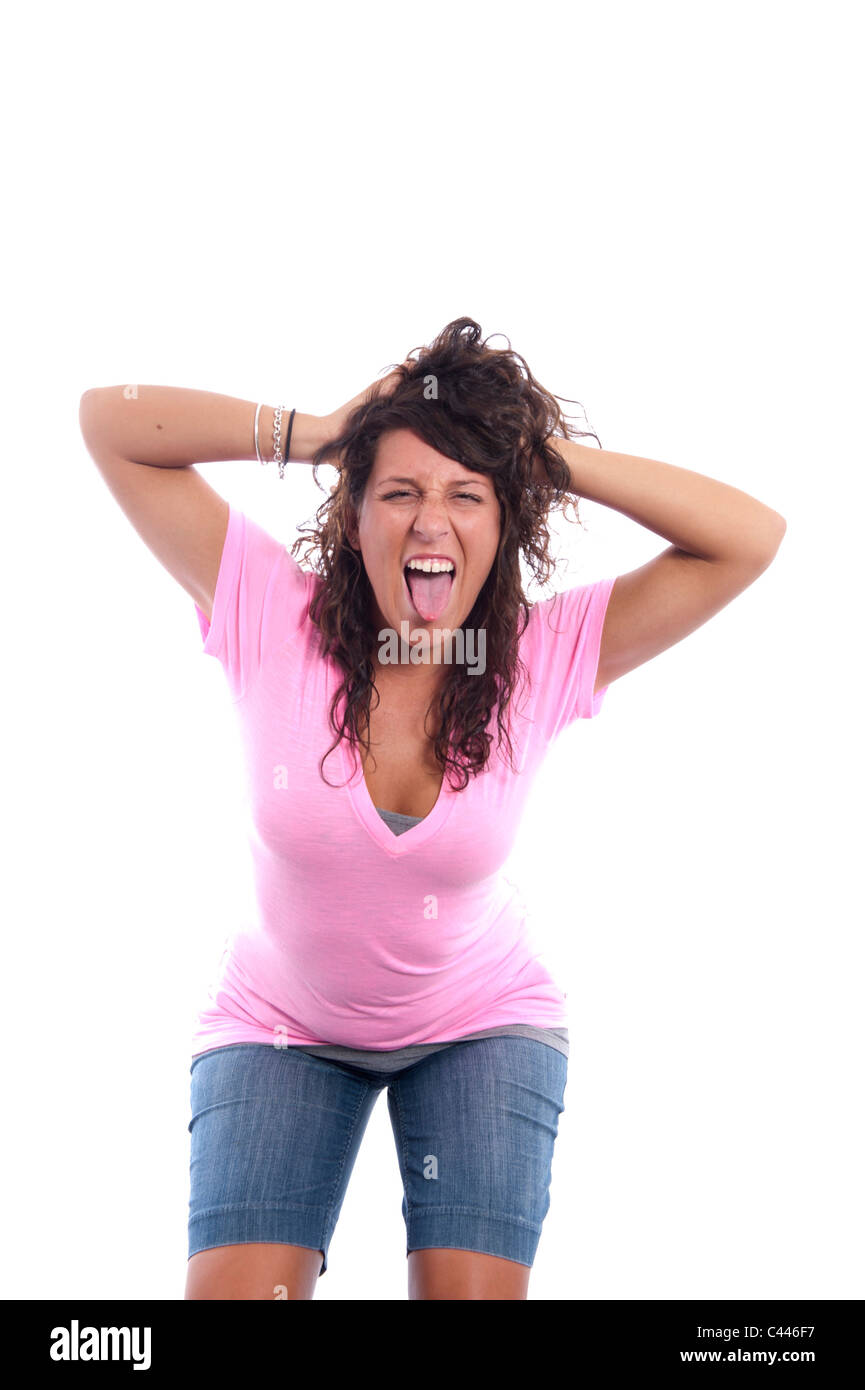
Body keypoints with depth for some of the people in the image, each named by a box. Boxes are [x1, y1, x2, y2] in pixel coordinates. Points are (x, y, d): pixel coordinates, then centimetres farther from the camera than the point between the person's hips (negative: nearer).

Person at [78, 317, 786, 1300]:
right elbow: (110, 422, -17)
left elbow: (751, 538, -20)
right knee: (234, 1289, -11)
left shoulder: (544, 657, -17)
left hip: (480, 1025, 1)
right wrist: (319, 432, -21)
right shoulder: (274, 619, -19)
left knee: (473, 1291, -9)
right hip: (280, 1025, 0)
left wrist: (546, 457, -21)